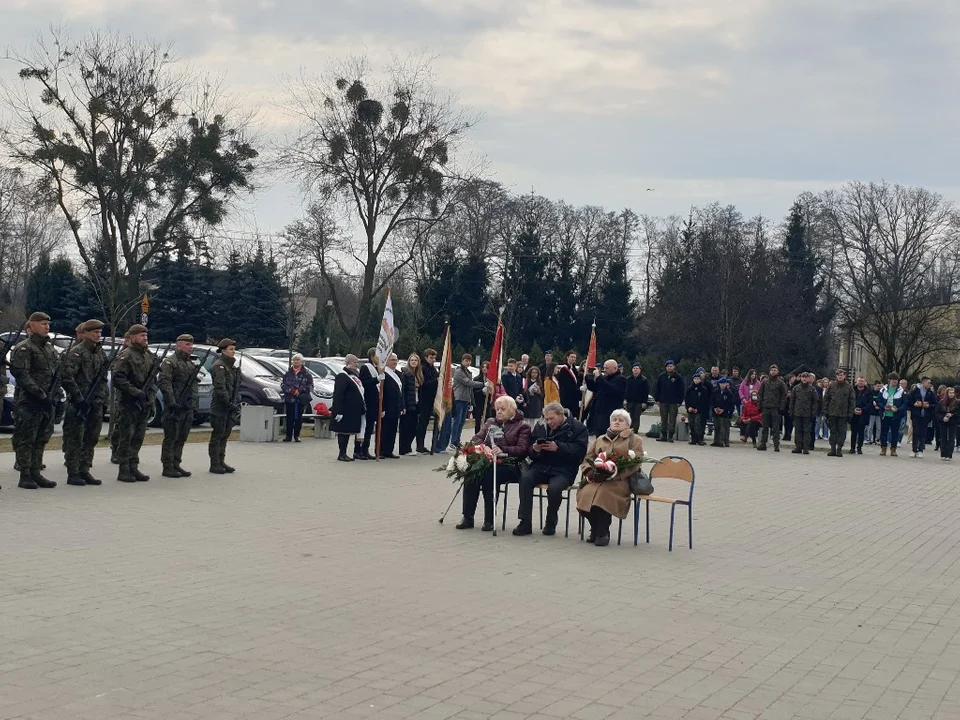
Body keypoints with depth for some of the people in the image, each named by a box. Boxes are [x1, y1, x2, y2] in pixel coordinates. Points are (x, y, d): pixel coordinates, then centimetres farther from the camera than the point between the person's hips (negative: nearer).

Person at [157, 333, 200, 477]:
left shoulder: (191, 364, 19)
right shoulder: (169, 362, -7)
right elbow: (164, 383, -16)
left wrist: (195, 403, 14)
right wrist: (172, 402, -21)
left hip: (188, 407, 8)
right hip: (174, 406, -8)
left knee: (182, 438, 11)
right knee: (171, 437, -4)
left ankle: (176, 465, 18)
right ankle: (167, 468, 0)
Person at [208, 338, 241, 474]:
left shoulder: (232, 366, 16)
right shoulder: (219, 366, -12)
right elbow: (220, 387, -20)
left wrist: (237, 403, 12)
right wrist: (229, 403, -22)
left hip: (230, 407, 9)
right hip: (220, 407, -9)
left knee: (225, 435, 13)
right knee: (217, 436, -3)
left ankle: (221, 462, 20)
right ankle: (214, 464, 1)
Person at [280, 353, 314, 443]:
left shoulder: (307, 374, 2)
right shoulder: (288, 373, 10)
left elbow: (310, 386, -1)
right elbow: (283, 384, 6)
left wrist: (300, 390, -14)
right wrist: (291, 391, -11)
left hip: (301, 399, -2)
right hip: (289, 399, 2)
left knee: (298, 418, 2)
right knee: (289, 417, 1)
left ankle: (297, 435, 11)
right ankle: (289, 436, 6)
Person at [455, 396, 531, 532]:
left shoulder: (522, 426, 8)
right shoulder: (490, 422, 25)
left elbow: (522, 449, -7)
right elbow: (476, 438, 14)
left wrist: (502, 450, -23)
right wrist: (481, 447, -11)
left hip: (509, 465, -4)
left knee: (489, 474, -35)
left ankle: (489, 520, -26)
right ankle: (467, 517, -23)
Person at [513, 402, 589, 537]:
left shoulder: (578, 428, 1)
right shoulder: (541, 426, 13)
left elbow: (580, 451, -12)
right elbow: (530, 451, 16)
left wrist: (558, 447, -22)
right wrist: (535, 450, -8)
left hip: (563, 470, -4)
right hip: (541, 466, 4)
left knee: (554, 488, -34)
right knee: (525, 478, -26)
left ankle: (551, 524, -6)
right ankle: (525, 523, -21)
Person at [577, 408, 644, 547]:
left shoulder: (635, 440, 12)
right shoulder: (600, 439, 26)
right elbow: (587, 459, 21)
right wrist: (590, 472, -3)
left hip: (619, 481, -4)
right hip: (597, 479, 4)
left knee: (602, 494, -35)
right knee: (585, 494, -28)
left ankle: (603, 533, -13)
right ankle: (595, 530, -2)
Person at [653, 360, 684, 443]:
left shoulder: (678, 377, -1)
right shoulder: (662, 376, 6)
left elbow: (681, 390, -1)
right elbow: (657, 388, 9)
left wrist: (679, 402, -7)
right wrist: (657, 399, 3)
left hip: (673, 402, -3)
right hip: (663, 402, 3)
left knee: (672, 420, 0)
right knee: (663, 419, 7)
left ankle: (670, 436, 4)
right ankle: (663, 435, 13)